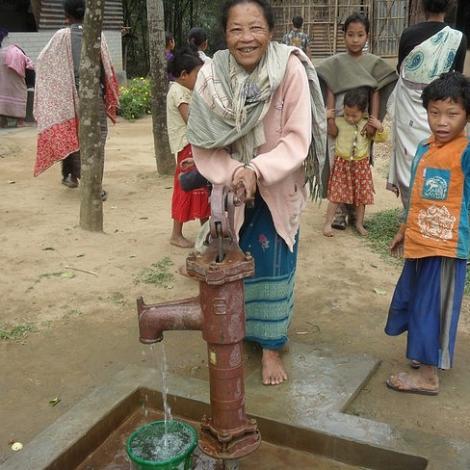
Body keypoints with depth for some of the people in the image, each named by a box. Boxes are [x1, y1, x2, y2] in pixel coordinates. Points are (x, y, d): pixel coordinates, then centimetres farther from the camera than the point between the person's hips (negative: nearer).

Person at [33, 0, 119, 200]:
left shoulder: (62, 35, -3)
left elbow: (43, 60, 1)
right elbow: (107, 68, 3)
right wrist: (110, 97, 13)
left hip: (69, 94, 1)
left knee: (70, 135, 18)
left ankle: (71, 175, 29)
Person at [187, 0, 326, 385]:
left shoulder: (291, 70, -21)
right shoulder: (211, 76, -15)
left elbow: (298, 139, -19)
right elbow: (202, 142, -10)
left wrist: (257, 171, -30)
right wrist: (233, 172, -26)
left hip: (278, 188, -2)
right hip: (231, 187, 2)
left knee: (273, 266, 6)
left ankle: (271, 346, 24)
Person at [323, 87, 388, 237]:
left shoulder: (369, 124, -5)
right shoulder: (339, 121, -6)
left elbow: (381, 139, 2)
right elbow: (332, 132, 13)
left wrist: (380, 128, -17)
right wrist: (330, 119, -4)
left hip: (361, 165, 1)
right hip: (342, 163, -1)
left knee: (361, 196, 10)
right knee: (336, 195, -2)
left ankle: (359, 223, 25)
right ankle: (328, 223, 8)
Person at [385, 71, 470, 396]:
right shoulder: (424, 148, 6)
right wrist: (404, 230, 23)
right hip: (418, 242, 8)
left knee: (434, 307, 3)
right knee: (413, 301, 22)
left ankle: (428, 376, 18)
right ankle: (426, 355, 43)